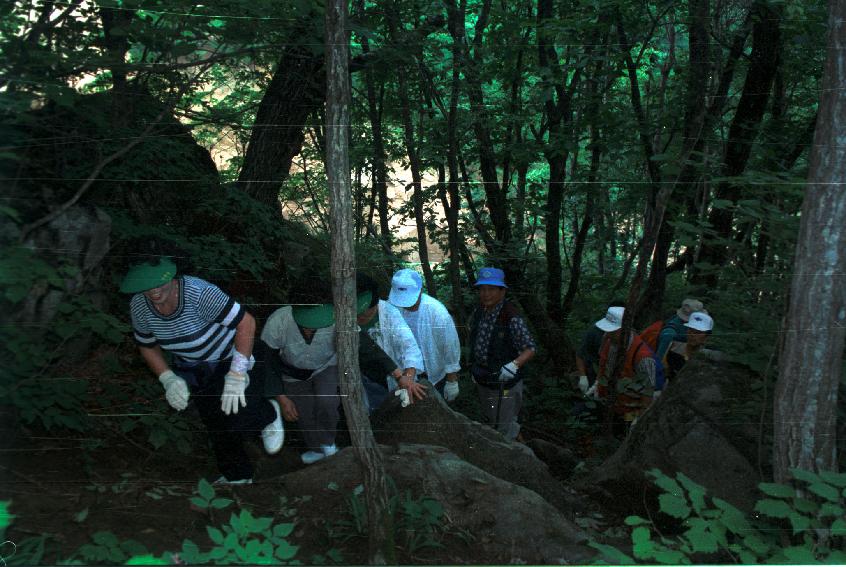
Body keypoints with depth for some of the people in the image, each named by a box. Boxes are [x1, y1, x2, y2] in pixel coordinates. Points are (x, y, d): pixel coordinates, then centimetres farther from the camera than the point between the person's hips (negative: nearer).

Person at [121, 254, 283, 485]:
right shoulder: (139, 306, -17)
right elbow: (147, 346, 2)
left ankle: (270, 416, 16)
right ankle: (237, 475, 39)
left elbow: (246, 322, -33)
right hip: (191, 368, 5)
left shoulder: (199, 293, -36)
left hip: (228, 358, -5)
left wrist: (237, 375, -33)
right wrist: (168, 379, -14)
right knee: (216, 423, 14)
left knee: (234, 417, -20)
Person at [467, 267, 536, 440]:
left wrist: (514, 365, -36)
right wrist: (474, 369, 15)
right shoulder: (478, 312, -2)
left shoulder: (511, 318, -24)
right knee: (489, 423, 25)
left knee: (504, 432, 2)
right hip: (483, 382, 8)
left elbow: (530, 349, -20)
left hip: (505, 385, -7)